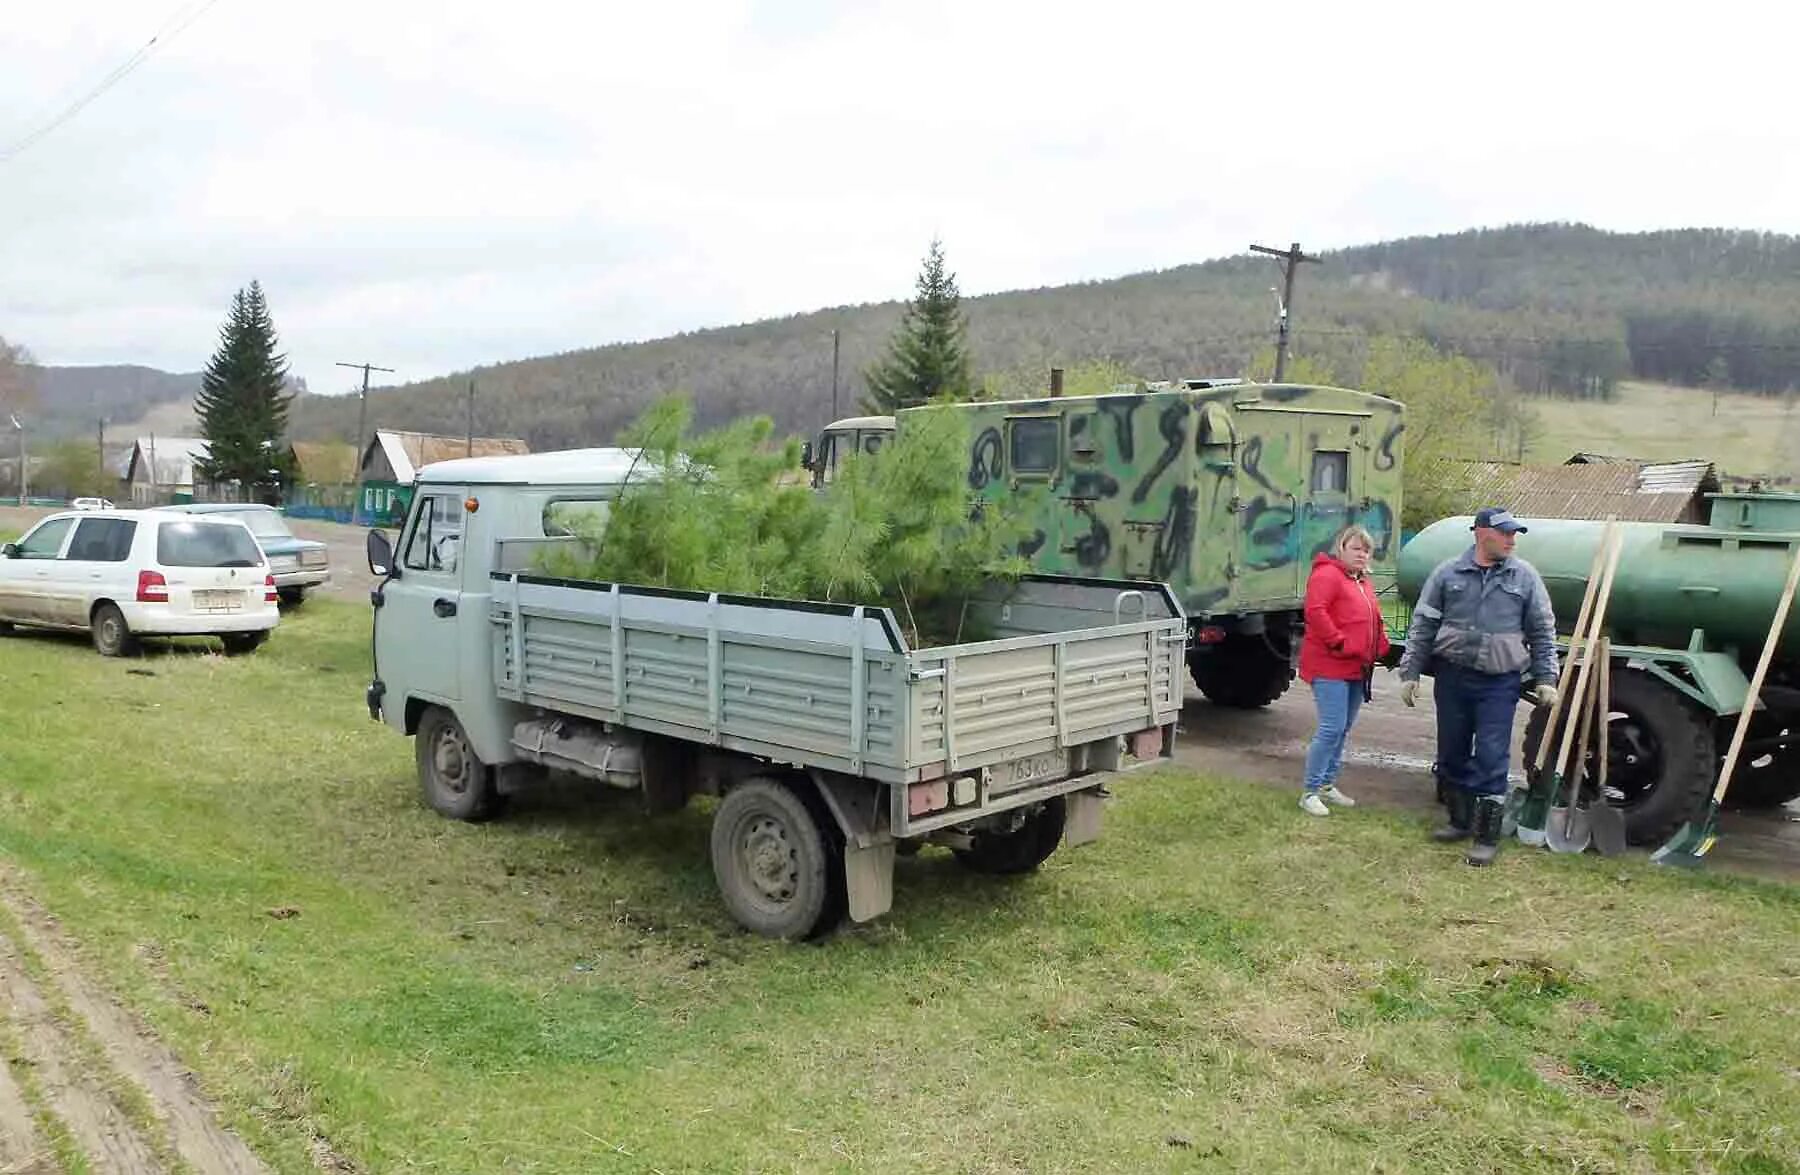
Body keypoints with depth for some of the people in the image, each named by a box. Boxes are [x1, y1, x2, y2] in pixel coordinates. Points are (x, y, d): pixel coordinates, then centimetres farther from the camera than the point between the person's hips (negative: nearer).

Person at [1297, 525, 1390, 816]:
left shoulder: (1364, 582, 20)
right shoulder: (1328, 574, -9)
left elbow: (1375, 620, 29)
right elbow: (1315, 612, -22)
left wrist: (1380, 645, 12)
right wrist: (1339, 643, -21)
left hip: (1358, 669, 9)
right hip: (1330, 667, -9)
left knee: (1342, 730, 13)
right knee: (1331, 729, -12)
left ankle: (1328, 785, 23)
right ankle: (1310, 792, -5)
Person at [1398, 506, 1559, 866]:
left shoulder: (1525, 576, 2)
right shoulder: (1448, 573, 1)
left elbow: (1543, 632, 7)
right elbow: (1423, 625, 4)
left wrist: (1545, 679, 3)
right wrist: (1410, 673, 1)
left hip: (1500, 682, -1)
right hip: (1452, 676, 2)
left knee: (1491, 759, -5)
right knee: (1452, 754, 12)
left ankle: (1487, 837, 4)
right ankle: (1461, 820, 30)